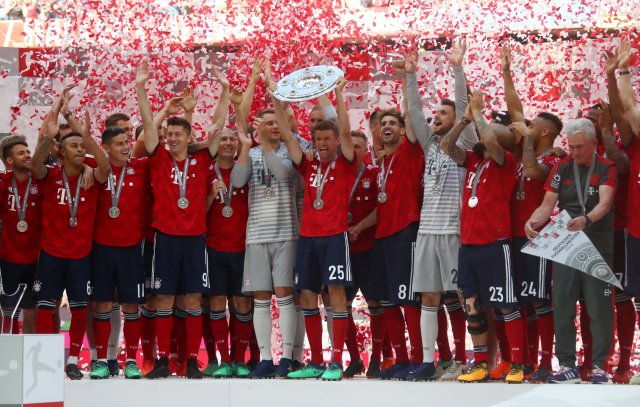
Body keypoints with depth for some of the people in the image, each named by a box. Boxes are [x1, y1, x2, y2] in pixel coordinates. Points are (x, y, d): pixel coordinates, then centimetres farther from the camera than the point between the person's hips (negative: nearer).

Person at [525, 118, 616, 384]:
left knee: (599, 308, -2)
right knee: (562, 307, 1)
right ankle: (567, 366, 7)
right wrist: (533, 221, -21)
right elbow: (547, 204, 2)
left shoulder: (606, 169, -1)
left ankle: (599, 366, 5)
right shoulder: (562, 168, 7)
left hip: (597, 245, -3)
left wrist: (586, 219, -38)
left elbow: (605, 202, -18)